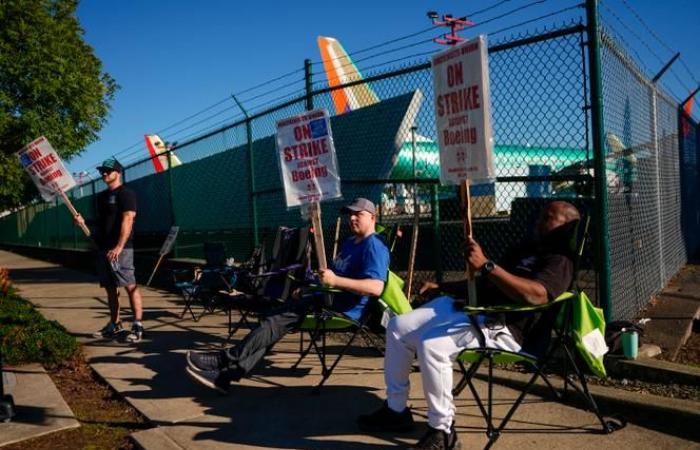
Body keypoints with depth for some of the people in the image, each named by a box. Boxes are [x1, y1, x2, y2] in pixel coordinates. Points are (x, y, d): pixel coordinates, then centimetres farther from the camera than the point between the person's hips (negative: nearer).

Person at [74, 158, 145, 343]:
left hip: (120, 249, -9)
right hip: (103, 248, 9)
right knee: (110, 288, 13)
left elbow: (127, 220, -17)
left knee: (130, 286, -10)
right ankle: (115, 324, 22)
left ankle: (138, 326, -8)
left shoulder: (125, 193, -7)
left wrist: (119, 247, -25)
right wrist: (84, 221, 7)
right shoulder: (102, 196, 19)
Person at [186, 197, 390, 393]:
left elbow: (375, 288, -27)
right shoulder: (349, 242, 20)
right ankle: (227, 374, -12)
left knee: (277, 320, -18)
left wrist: (335, 280, -29)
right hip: (326, 299, 10)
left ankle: (226, 360, -13)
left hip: (344, 310, -10)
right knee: (275, 321, -6)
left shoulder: (374, 247, -13)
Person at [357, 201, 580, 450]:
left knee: (431, 344, -33)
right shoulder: (526, 250, 25)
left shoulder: (559, 260, -5)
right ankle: (395, 409, 11)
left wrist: (486, 265, -33)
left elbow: (536, 294, -28)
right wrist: (442, 287, 21)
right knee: (398, 326, 3)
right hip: (467, 306, 10)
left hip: (501, 327, -10)